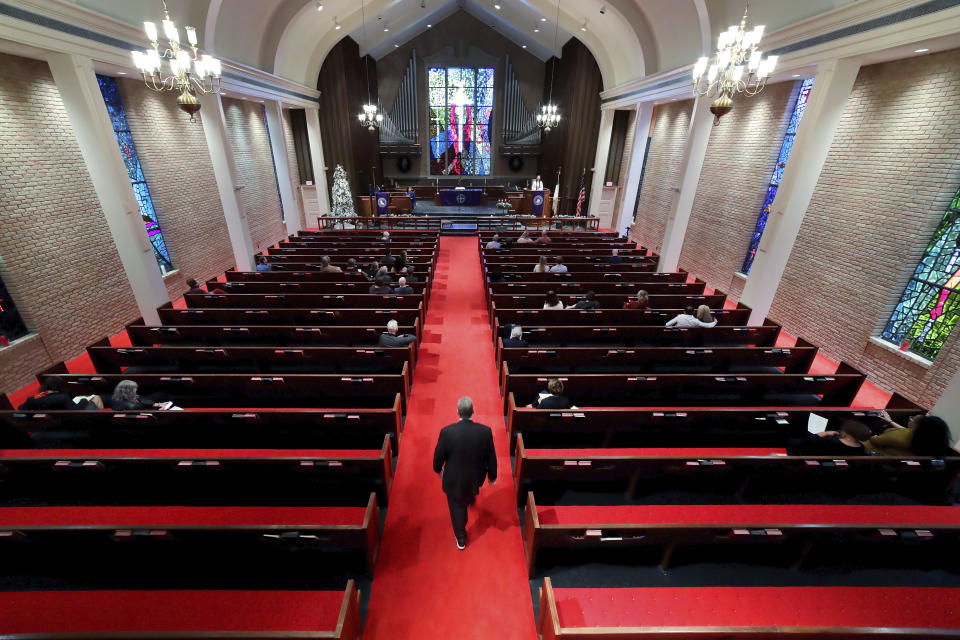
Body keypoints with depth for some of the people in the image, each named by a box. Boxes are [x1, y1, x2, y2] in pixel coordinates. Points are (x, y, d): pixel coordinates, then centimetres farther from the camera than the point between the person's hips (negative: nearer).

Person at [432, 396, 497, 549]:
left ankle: (461, 539, 45)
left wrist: (438, 469, 9)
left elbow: (438, 456, -14)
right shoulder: (485, 431, -25)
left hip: (453, 479, -2)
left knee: (457, 507, 24)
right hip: (475, 478, 2)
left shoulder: (447, 432, -29)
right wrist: (492, 476, 7)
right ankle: (469, 500, 71)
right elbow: (491, 457, -11)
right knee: (470, 494, 38)